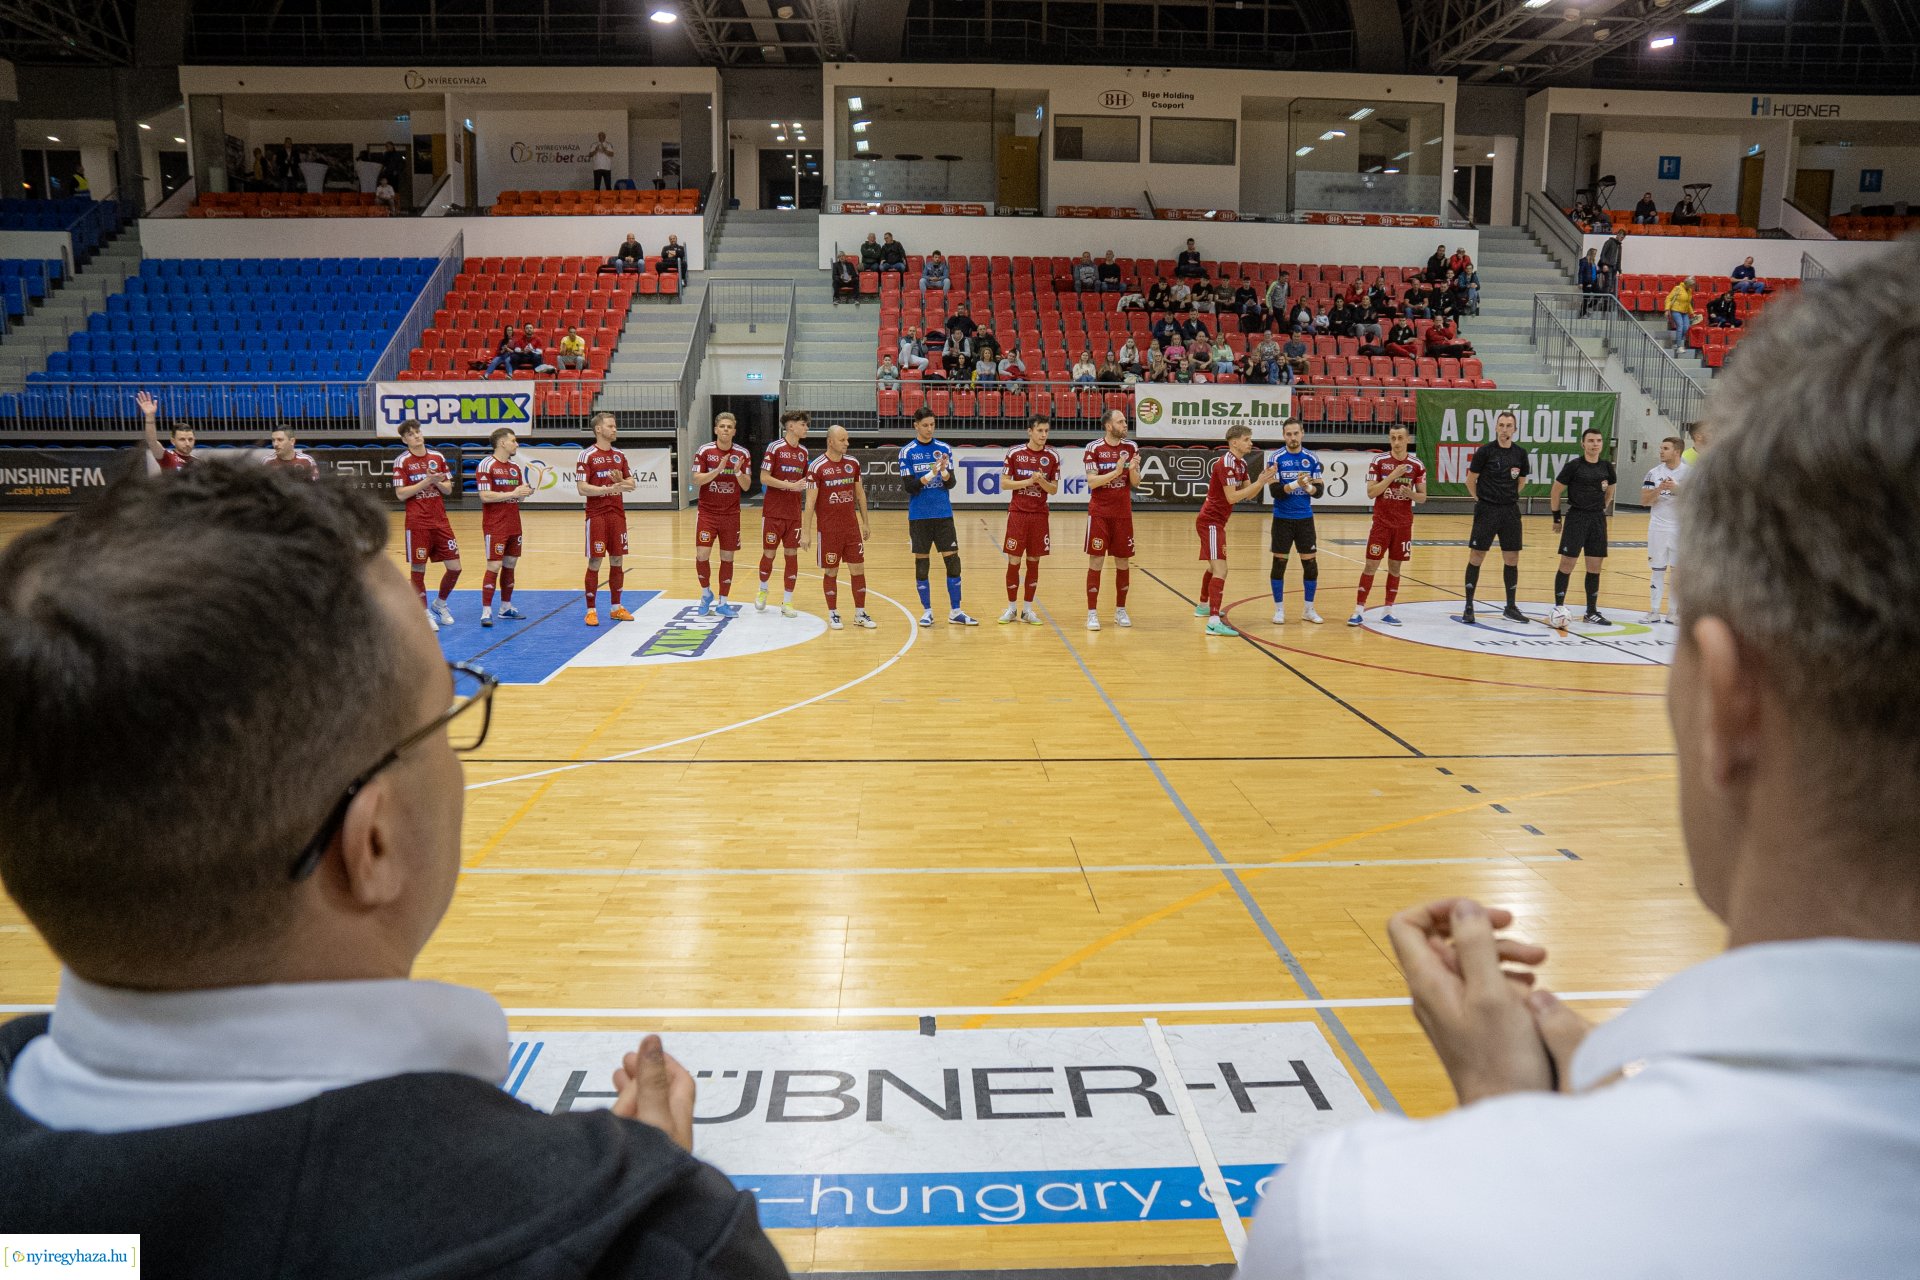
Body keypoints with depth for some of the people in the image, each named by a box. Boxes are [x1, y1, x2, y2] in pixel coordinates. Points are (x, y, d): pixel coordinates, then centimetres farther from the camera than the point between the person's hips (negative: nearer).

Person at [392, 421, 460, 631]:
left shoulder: (438, 457, 7)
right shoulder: (402, 462, -4)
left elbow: (448, 488, 9)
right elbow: (400, 494, -11)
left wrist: (437, 482, -12)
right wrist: (425, 481, -18)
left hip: (441, 521, 4)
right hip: (417, 524, -4)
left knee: (454, 567, 3)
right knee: (418, 569, 1)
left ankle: (440, 604, 26)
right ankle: (425, 613, 14)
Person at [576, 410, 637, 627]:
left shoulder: (619, 455, 11)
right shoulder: (586, 455, -7)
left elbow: (632, 484, 12)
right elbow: (582, 488, -14)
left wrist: (621, 481, -10)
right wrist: (609, 488, -24)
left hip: (617, 513, 5)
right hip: (596, 515, -5)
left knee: (617, 560, 8)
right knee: (595, 562, -3)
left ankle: (616, 608, 17)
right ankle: (591, 610, 5)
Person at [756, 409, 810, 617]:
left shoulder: (803, 451, 9)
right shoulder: (775, 448, -9)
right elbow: (764, 478, -14)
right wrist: (790, 485, -20)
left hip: (794, 513, 5)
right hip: (773, 512, -5)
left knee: (792, 554, 3)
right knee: (769, 553, 4)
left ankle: (787, 602, 10)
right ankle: (763, 590, 30)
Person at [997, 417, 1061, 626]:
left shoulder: (1052, 456, 1)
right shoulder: (1014, 453, -4)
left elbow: (1054, 489, 5)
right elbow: (1004, 484, -3)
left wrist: (1042, 481, -15)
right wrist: (1028, 481, -14)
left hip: (1039, 515, 2)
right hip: (1017, 513, -2)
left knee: (1033, 562, 5)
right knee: (1014, 561, 0)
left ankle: (1028, 609, 13)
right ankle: (1012, 608, 11)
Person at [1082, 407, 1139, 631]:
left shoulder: (1131, 447, 3)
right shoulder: (1093, 448, -7)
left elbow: (1135, 484, 6)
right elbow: (1092, 482, -13)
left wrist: (1132, 470, -15)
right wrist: (1116, 471, -23)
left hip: (1123, 513, 4)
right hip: (1099, 513, -3)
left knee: (1123, 562, 8)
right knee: (1096, 561, -3)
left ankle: (1120, 610, 20)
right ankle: (1092, 613, 2)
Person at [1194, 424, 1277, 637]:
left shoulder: (1241, 463, 10)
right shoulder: (1226, 463, -19)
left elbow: (1247, 494, 11)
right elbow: (1231, 497, -24)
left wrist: (1262, 481, -6)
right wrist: (1259, 483, -22)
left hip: (1215, 521, 11)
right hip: (1210, 522, -11)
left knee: (1214, 566, 26)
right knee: (1220, 569, -19)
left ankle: (1203, 607, 45)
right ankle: (1214, 622, -27)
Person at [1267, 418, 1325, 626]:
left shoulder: (1311, 459, 1)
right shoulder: (1276, 458, -6)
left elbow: (1320, 490, -2)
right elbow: (1275, 491, -14)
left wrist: (1308, 487, -22)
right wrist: (1295, 484, -28)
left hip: (1305, 518, 2)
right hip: (1282, 518, -2)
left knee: (1311, 563, 3)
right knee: (1279, 563, 1)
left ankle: (1309, 609, 16)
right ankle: (1279, 609, 13)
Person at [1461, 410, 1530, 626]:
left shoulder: (1520, 453, 5)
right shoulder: (1485, 451, -8)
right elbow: (1470, 480, -1)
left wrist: (1508, 497, 12)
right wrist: (1481, 499, 7)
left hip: (1510, 511, 4)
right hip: (1486, 511, -4)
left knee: (1512, 559, 6)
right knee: (1476, 557, -2)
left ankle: (1511, 607, 16)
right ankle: (1468, 607, 6)